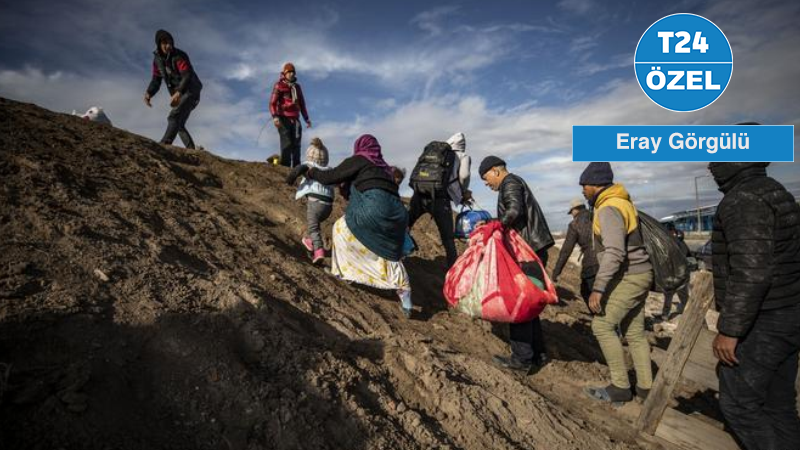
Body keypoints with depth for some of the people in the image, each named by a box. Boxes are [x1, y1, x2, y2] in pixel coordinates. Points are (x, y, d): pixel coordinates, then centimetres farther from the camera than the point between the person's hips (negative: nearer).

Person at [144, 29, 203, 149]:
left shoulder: (179, 56, -15)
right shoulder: (157, 59, 6)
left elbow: (187, 76, -26)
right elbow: (156, 80, 5)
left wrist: (178, 93, -42)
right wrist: (148, 93, -15)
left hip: (190, 91, -9)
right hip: (178, 95, 9)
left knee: (174, 117, -28)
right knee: (179, 124, 9)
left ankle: (164, 144, -42)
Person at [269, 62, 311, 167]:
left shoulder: (297, 86, 21)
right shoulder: (279, 85, 4)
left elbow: (302, 103, 26)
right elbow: (272, 103, -5)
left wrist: (306, 118, 18)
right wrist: (275, 117, -20)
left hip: (295, 119, 5)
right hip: (283, 118, -5)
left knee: (296, 143, 0)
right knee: (286, 143, -13)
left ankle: (296, 167, 2)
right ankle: (285, 166, -13)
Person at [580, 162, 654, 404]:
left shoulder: (608, 209, -18)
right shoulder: (622, 202, 14)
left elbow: (614, 252, -29)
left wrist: (597, 288, -29)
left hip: (628, 277, -10)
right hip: (637, 274, 10)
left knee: (602, 325, -5)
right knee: (634, 331, 14)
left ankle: (620, 387, 3)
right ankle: (645, 386, 22)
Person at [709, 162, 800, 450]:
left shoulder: (744, 199, -20)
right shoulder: (774, 193, 11)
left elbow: (750, 271, -28)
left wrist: (729, 330, -24)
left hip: (762, 323, -10)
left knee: (737, 402, 2)